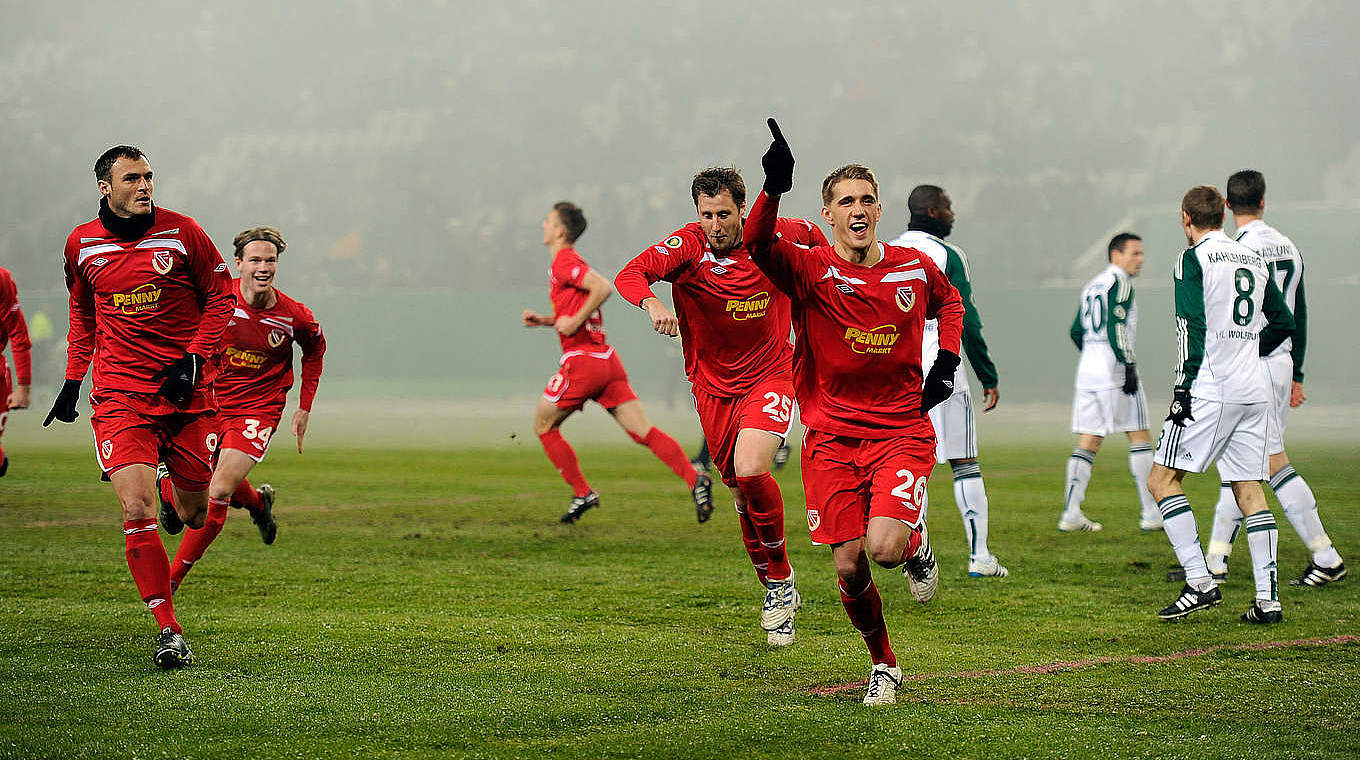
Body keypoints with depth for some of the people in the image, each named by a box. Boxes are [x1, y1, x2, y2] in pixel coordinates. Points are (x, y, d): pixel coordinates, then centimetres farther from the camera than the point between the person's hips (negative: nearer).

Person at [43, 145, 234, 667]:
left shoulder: (181, 233, -3)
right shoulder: (81, 244, 4)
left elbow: (220, 297, 4)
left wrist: (194, 359, -7)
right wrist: (73, 380, 16)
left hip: (186, 390, 0)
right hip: (119, 393, 0)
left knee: (194, 516, 7)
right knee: (137, 510, -16)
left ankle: (180, 491, 48)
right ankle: (169, 632, -13)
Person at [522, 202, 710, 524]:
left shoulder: (564, 262, -7)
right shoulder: (569, 261, 22)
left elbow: (603, 287, -23)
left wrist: (574, 321, -17)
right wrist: (542, 320, 21)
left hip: (582, 361, -8)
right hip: (608, 361, 8)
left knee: (544, 426, 10)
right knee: (644, 432, -2)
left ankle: (583, 494, 7)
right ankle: (694, 478, -20)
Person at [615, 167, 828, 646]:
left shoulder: (775, 237, -10)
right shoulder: (687, 246, -14)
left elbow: (813, 237, 14)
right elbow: (630, 274, -31)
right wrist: (652, 303, -50)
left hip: (770, 376, -2)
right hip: (713, 385, 2)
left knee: (750, 472, -25)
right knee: (742, 498, 8)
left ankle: (781, 579, -5)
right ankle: (775, 589, 29)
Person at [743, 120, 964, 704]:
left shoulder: (914, 267, 3)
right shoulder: (811, 271, -7)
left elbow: (950, 301, 25)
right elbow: (758, 247, -28)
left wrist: (947, 361, 9)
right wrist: (774, 188, -45)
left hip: (902, 431, 0)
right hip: (833, 438, 0)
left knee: (884, 547, -21)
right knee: (849, 565, -2)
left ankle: (917, 545, 16)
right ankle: (883, 665, 22)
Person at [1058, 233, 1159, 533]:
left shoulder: (1092, 286, 19)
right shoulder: (1120, 283, -7)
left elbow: (1076, 332, 22)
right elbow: (1116, 326, -19)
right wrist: (1129, 364, -20)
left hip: (1087, 369, 8)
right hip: (1114, 369, -8)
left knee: (1089, 441, 7)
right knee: (1140, 438, -1)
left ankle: (1071, 514, 0)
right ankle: (1151, 514, -2)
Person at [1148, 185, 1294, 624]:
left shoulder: (1194, 259, -4)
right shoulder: (1254, 261, 16)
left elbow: (1192, 329, -13)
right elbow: (1283, 323, 21)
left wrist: (1183, 389, -13)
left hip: (1211, 390, -7)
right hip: (1255, 393, 7)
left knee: (1161, 480, -2)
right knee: (1249, 490, 8)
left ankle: (1200, 583, -12)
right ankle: (1268, 599, 1)